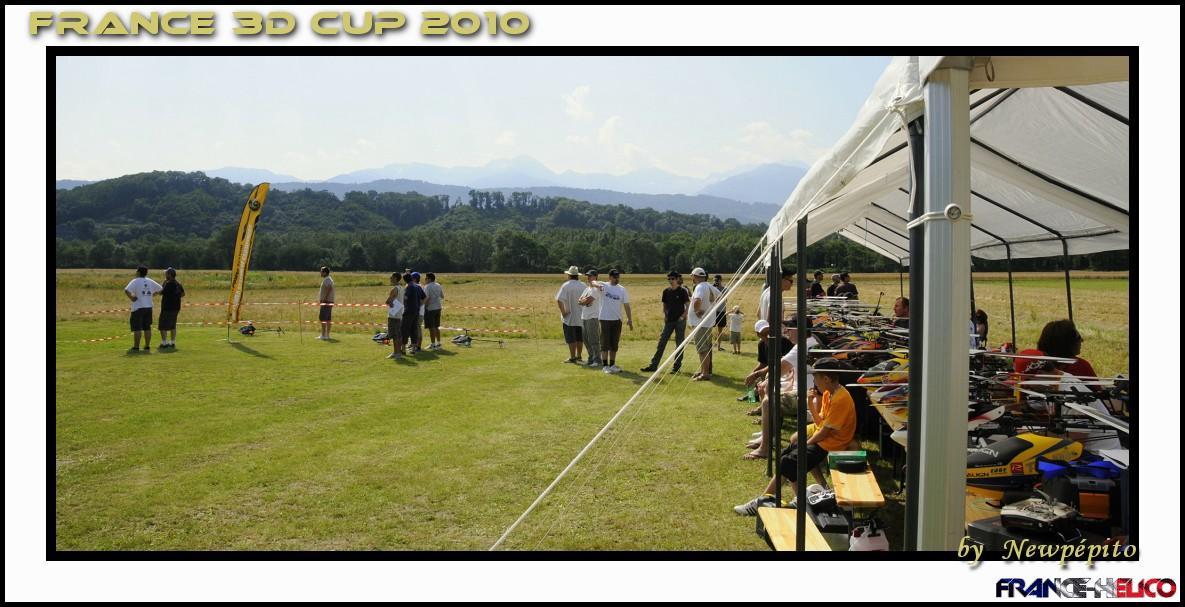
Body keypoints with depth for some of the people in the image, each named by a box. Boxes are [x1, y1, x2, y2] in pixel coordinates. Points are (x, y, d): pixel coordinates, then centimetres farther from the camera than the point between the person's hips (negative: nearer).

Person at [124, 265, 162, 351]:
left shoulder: (135, 281, -9)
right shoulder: (150, 281, 8)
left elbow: (126, 290, -24)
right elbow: (160, 289, 19)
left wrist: (131, 298, -10)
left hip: (138, 308, -5)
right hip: (149, 307, 5)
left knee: (137, 328, -1)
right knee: (147, 328, 10)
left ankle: (136, 347, 2)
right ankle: (147, 346, 12)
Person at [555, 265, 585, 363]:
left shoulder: (565, 286, -12)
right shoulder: (583, 286, 0)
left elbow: (559, 300, -19)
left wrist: (563, 312, -13)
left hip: (569, 317, -4)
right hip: (581, 317, 5)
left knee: (571, 338, 2)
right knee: (580, 337, 15)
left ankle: (572, 357, 3)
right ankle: (578, 356, 23)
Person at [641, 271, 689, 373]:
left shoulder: (682, 291, -7)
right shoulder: (666, 291, 5)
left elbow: (688, 306, -5)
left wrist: (683, 316, -13)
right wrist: (664, 315, 0)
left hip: (680, 321, -4)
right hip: (669, 321, 4)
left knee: (679, 343, 2)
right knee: (661, 342, 2)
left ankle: (676, 366, 10)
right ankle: (653, 365, 3)